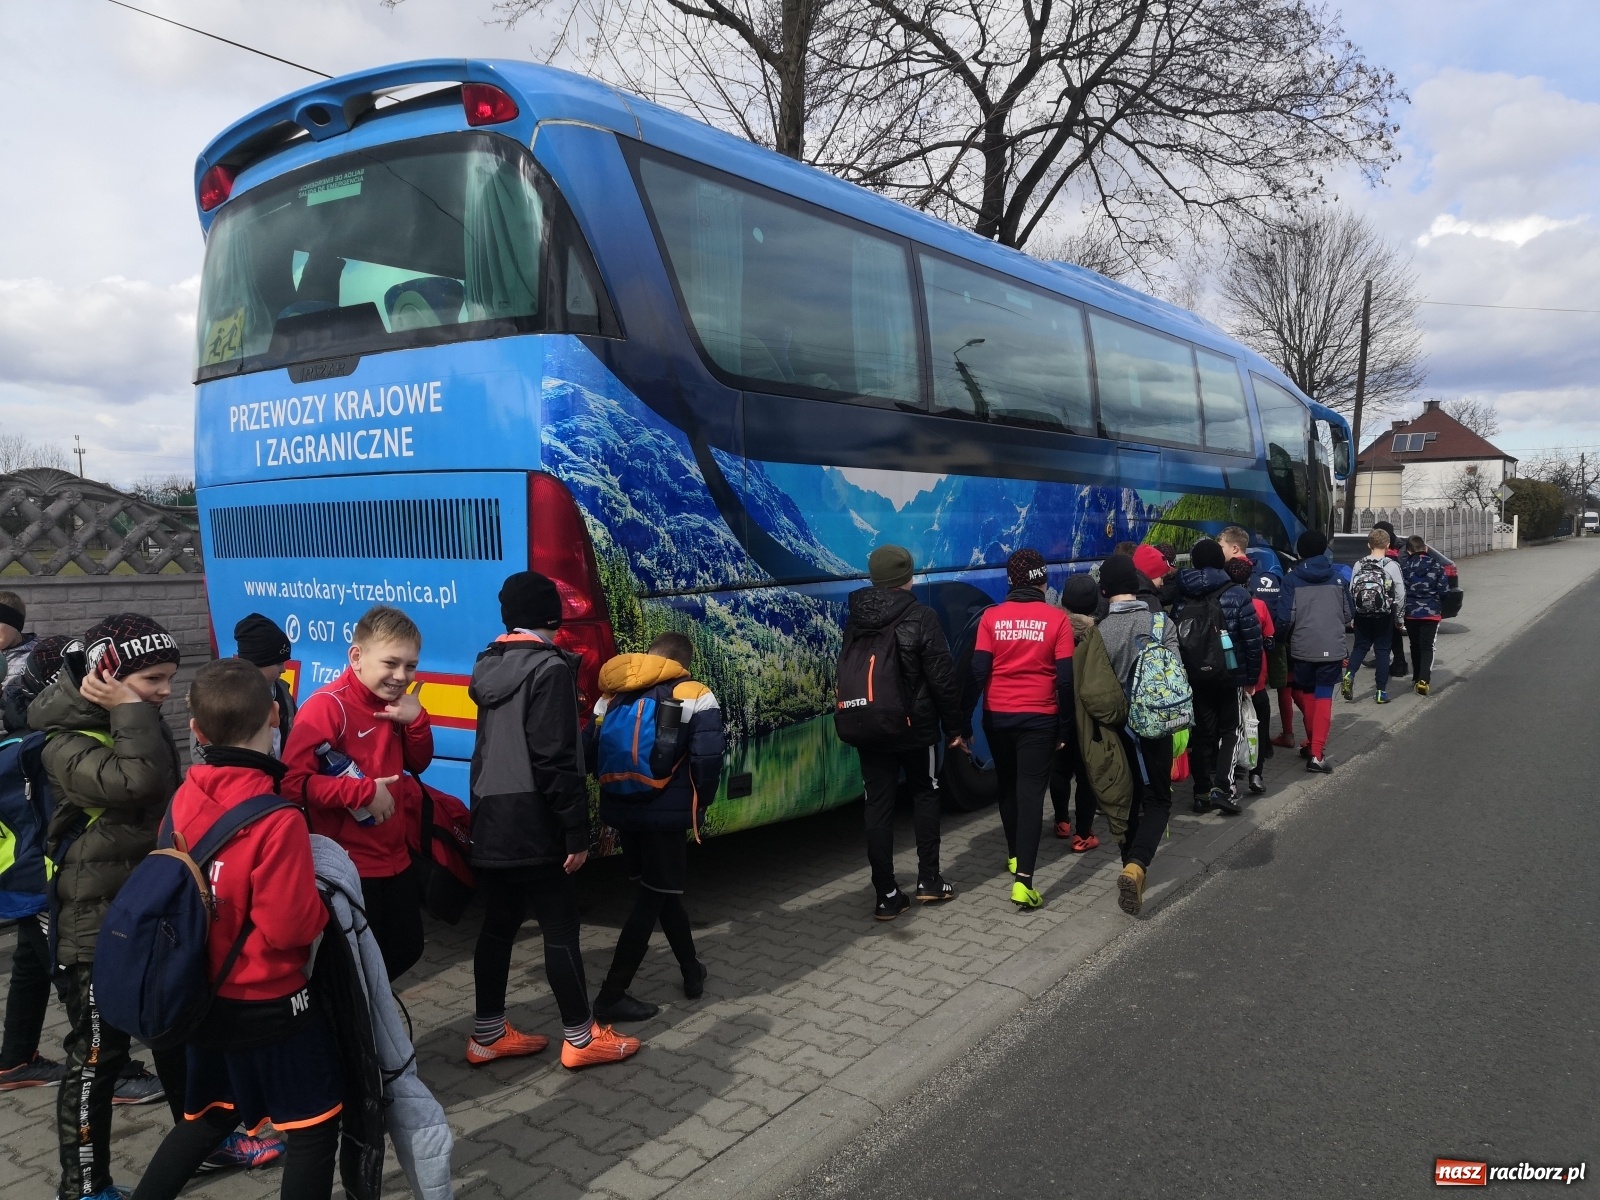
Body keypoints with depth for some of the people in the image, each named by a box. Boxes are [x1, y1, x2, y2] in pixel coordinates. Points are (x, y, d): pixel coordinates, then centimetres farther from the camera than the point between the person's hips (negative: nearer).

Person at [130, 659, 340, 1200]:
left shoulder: (185, 798, -5)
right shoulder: (279, 820, -26)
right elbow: (291, 928, -22)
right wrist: (320, 904, -4)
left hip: (203, 998, 7)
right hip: (270, 1005, -7)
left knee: (209, 1116, 27)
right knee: (314, 1127, 11)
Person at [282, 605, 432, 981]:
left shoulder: (393, 703, 4)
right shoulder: (326, 707, -20)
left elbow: (418, 764, 11)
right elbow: (292, 780, -27)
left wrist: (416, 721, -7)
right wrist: (363, 791, -26)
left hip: (394, 857, 8)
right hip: (348, 864, -8)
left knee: (406, 949, 22)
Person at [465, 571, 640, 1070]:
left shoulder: (492, 665, 12)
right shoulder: (550, 668, -14)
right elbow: (556, 760, -20)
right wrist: (577, 832, -16)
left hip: (490, 821, 8)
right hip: (532, 825, -8)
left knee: (498, 924, 15)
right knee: (561, 928, 2)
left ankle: (487, 1035, 24)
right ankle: (580, 1038, 12)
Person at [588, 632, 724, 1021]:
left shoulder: (613, 694, 8)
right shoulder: (694, 697, -7)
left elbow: (589, 752, 8)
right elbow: (708, 758, -17)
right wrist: (700, 802, -1)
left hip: (621, 810, 6)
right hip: (667, 813, -6)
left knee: (661, 890, 20)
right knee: (654, 897, 4)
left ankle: (692, 970, 33)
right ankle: (612, 996, 4)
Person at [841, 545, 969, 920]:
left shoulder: (855, 620, 3)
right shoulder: (921, 617, -12)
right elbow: (942, 678, -13)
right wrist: (957, 726, -4)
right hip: (916, 728, -3)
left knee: (878, 809, 6)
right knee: (925, 795, 17)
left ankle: (886, 896, 9)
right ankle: (928, 881, 20)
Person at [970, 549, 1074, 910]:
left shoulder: (991, 617, -3)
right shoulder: (1056, 618, -6)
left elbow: (978, 670, -6)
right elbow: (1065, 677, -8)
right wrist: (1064, 721, 3)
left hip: (998, 716, 2)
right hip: (1038, 717, -2)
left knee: (1007, 785, 20)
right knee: (1030, 791, -2)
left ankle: (1014, 855, 36)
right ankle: (1023, 880, -11)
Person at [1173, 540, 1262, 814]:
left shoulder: (1180, 596, -2)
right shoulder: (1236, 595, -9)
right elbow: (1252, 639, -10)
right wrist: (1252, 676, 0)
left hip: (1192, 677, 2)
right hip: (1229, 675, -2)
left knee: (1201, 733, 12)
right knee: (1230, 731, 11)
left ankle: (1203, 792, 14)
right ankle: (1222, 787, -3)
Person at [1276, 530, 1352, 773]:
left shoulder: (1292, 579, -4)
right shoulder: (1337, 577, 4)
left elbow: (1285, 617, -10)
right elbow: (1348, 614, 10)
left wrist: (1284, 638, 9)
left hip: (1302, 648, -1)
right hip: (1332, 648, 1)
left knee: (1305, 693, 19)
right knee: (1324, 697, 2)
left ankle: (1313, 742, 26)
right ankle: (1317, 753, -6)